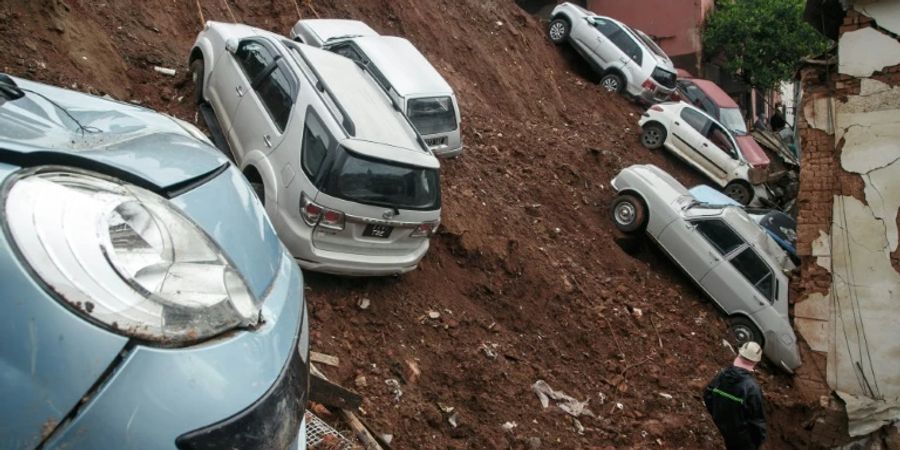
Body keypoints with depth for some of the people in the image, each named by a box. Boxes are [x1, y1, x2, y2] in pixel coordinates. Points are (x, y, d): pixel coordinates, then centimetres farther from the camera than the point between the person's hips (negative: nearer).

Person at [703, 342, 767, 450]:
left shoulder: (722, 376, -14)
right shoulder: (751, 388, -33)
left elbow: (707, 396, 1)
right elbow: (757, 417, -24)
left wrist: (717, 415, 17)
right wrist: (760, 436, -6)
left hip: (723, 426, 5)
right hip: (742, 432, -5)